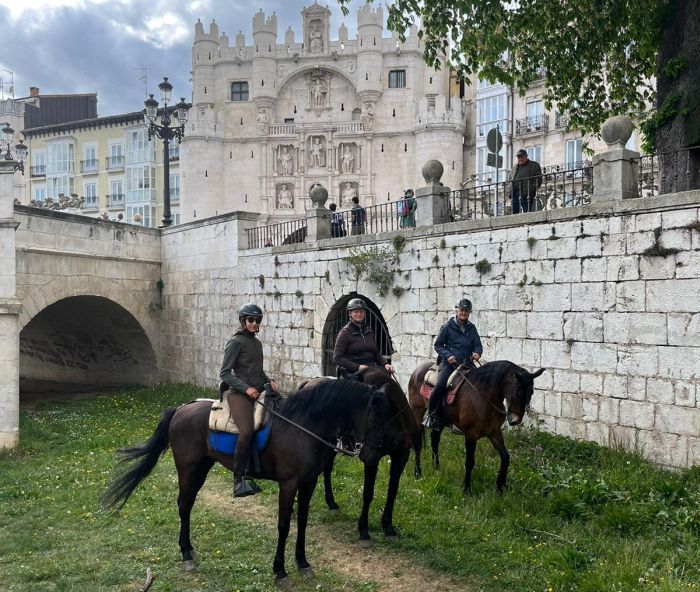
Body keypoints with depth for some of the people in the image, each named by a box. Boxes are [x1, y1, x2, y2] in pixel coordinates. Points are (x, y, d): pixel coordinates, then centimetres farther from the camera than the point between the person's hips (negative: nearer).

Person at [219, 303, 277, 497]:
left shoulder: (257, 343, 17)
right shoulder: (236, 342, -5)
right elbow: (224, 373, -9)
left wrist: (268, 380, 10)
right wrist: (246, 388, -17)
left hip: (258, 392, 8)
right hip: (240, 394, -8)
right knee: (247, 431, -27)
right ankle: (238, 481, -19)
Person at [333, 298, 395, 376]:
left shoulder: (369, 331, 16)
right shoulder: (345, 332, -3)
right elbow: (337, 358, -9)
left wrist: (384, 364, 5)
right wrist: (357, 367, -17)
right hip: (352, 374, -6)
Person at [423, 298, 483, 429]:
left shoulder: (472, 328, 15)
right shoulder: (447, 327, 3)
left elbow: (478, 345, 15)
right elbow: (438, 345, 5)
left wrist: (477, 353, -9)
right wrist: (448, 355, -12)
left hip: (467, 363, 4)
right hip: (449, 362, -4)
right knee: (440, 385, -27)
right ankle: (431, 415, -11)